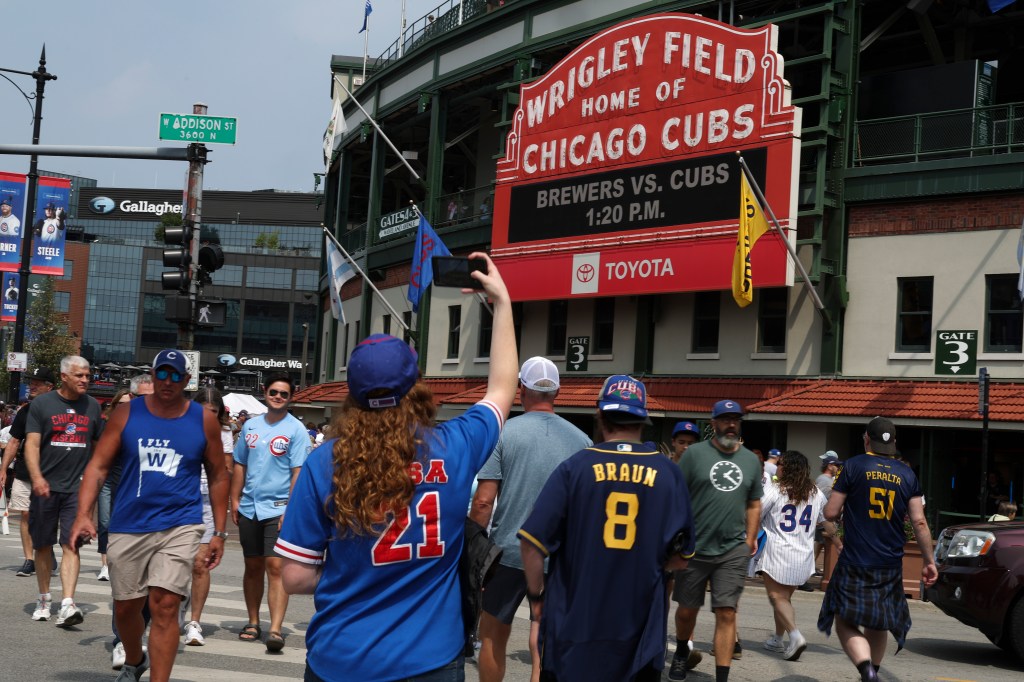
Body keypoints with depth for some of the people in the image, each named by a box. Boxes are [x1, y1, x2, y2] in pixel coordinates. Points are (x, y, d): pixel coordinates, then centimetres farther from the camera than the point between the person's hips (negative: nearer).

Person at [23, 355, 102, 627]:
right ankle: (44, 600, 26)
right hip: (46, 487, 0)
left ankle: (67, 605, -17)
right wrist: (37, 477, -20)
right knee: (43, 545, 10)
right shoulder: (41, 404, 1)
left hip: (78, 486, 0)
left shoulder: (92, 406, 9)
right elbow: (32, 444, -6)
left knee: (71, 544, -10)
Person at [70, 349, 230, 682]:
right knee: (125, 607, 14)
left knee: (164, 605, -15)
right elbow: (98, 466, 0)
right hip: (129, 526, 2)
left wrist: (219, 532, 7)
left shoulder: (204, 420, 2)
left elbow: (217, 477, 9)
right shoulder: (127, 414, 1)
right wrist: (83, 515, -12)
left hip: (180, 526, -2)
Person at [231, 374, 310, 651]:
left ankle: (275, 629, -15)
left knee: (276, 567, -12)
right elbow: (240, 466, 16)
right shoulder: (250, 426, 11)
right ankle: (253, 622, 24)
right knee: (253, 567, 12)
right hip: (249, 507, 5)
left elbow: (298, 472, -8)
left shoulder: (296, 430, -3)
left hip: (278, 508, -5)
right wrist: (234, 500, 8)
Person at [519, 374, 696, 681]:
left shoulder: (575, 466, -6)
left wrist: (536, 594, 6)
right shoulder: (669, 473, -2)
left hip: (574, 619, -1)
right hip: (641, 623, 1)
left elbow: (532, 541, -8)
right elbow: (680, 558, 4)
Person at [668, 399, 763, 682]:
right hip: (693, 547, -1)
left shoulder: (751, 460, 8)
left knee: (726, 614, -4)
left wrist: (750, 539, 9)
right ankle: (681, 653, 40)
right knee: (687, 609, 12)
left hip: (733, 550, 2)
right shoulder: (695, 453, -3)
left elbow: (753, 504, 15)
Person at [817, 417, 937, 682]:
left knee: (845, 621, 0)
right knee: (877, 626, 19)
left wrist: (844, 510, 18)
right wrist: (929, 560, 9)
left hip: (855, 563, -4)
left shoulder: (853, 466, -5)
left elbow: (831, 513, -6)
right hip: (890, 566, 4)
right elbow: (919, 522, 1)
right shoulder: (907, 474, 4)